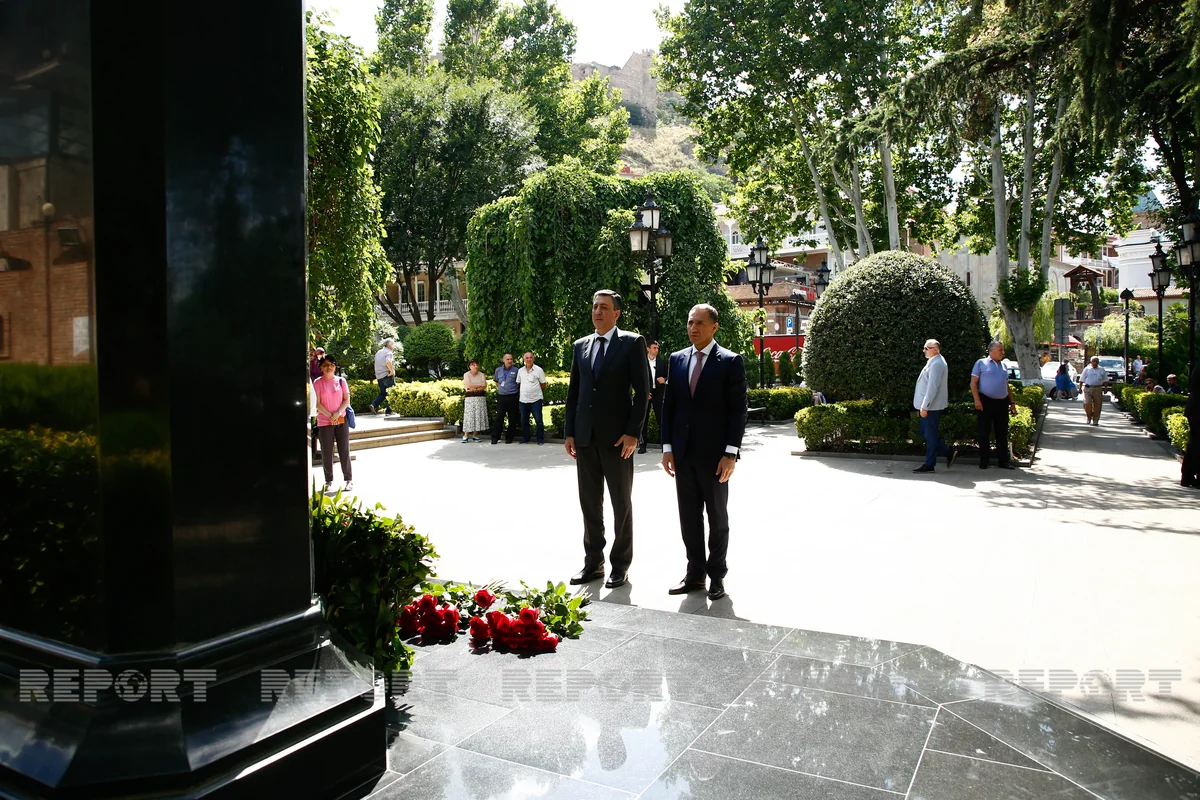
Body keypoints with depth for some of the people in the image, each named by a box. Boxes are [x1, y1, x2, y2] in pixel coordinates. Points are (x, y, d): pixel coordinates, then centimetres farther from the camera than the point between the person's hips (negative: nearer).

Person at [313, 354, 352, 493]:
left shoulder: (341, 381, 4)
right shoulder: (318, 383, -1)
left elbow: (347, 400, 3)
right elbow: (317, 403, -4)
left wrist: (338, 413, -11)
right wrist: (330, 416, -12)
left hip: (341, 420, 1)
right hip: (324, 422, -1)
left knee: (344, 451, 2)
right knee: (327, 453, 3)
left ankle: (348, 479, 9)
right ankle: (329, 481, 12)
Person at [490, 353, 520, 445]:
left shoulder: (516, 370, -2)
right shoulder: (498, 370, 8)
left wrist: (513, 389, 1)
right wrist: (499, 389, 12)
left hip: (512, 397, -2)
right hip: (501, 396, 2)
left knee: (512, 419, 3)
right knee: (499, 417, -1)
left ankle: (509, 438, 12)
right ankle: (495, 438, 2)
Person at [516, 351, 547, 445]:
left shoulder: (538, 370, -2)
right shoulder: (520, 370, 9)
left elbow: (543, 385, 2)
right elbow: (518, 384, 17)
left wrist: (535, 390, 7)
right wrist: (522, 392, 11)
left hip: (536, 399, -4)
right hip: (523, 400, 4)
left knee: (539, 421, -1)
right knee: (524, 421, 10)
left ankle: (540, 439, 7)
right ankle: (525, 439, 21)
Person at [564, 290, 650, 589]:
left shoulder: (632, 343, -2)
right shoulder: (581, 345, 12)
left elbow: (642, 391, -7)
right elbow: (573, 392, 14)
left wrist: (633, 433, -13)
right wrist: (570, 432, 8)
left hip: (617, 437, -4)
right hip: (585, 437, 5)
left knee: (621, 503, 6)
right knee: (589, 503, 10)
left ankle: (620, 565, 17)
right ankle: (593, 561, 21)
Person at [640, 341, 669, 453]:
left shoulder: (662, 361, 7)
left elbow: (667, 375, 13)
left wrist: (664, 379, -10)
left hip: (658, 393, 1)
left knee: (661, 418, -1)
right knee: (644, 419, 1)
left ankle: (663, 442, 4)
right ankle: (643, 444, 5)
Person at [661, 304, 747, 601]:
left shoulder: (730, 362, -5)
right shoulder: (677, 359, 8)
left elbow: (738, 410, -8)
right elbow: (668, 405, 9)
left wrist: (731, 453, -14)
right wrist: (667, 447, 3)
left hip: (714, 454, -4)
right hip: (683, 454, 4)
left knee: (717, 517, 8)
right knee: (689, 516, 10)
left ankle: (717, 576, 20)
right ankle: (695, 574, 21)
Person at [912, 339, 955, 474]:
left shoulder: (936, 364, -18)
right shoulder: (933, 362, 14)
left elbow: (932, 387, -23)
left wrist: (924, 406, -22)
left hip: (932, 406, -10)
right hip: (929, 406, 10)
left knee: (930, 434, -2)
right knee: (925, 432, 15)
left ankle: (929, 464, 6)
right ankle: (948, 452, 20)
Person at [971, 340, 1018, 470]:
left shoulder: (1003, 366, 18)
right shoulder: (981, 363, 0)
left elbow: (1007, 386, 23)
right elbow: (973, 383, -6)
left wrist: (1012, 402, 16)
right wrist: (977, 400, -16)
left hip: (1002, 403, 6)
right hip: (986, 402, -6)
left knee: (1002, 433, 7)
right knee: (984, 433, 0)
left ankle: (1003, 461, 13)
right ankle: (984, 461, 6)